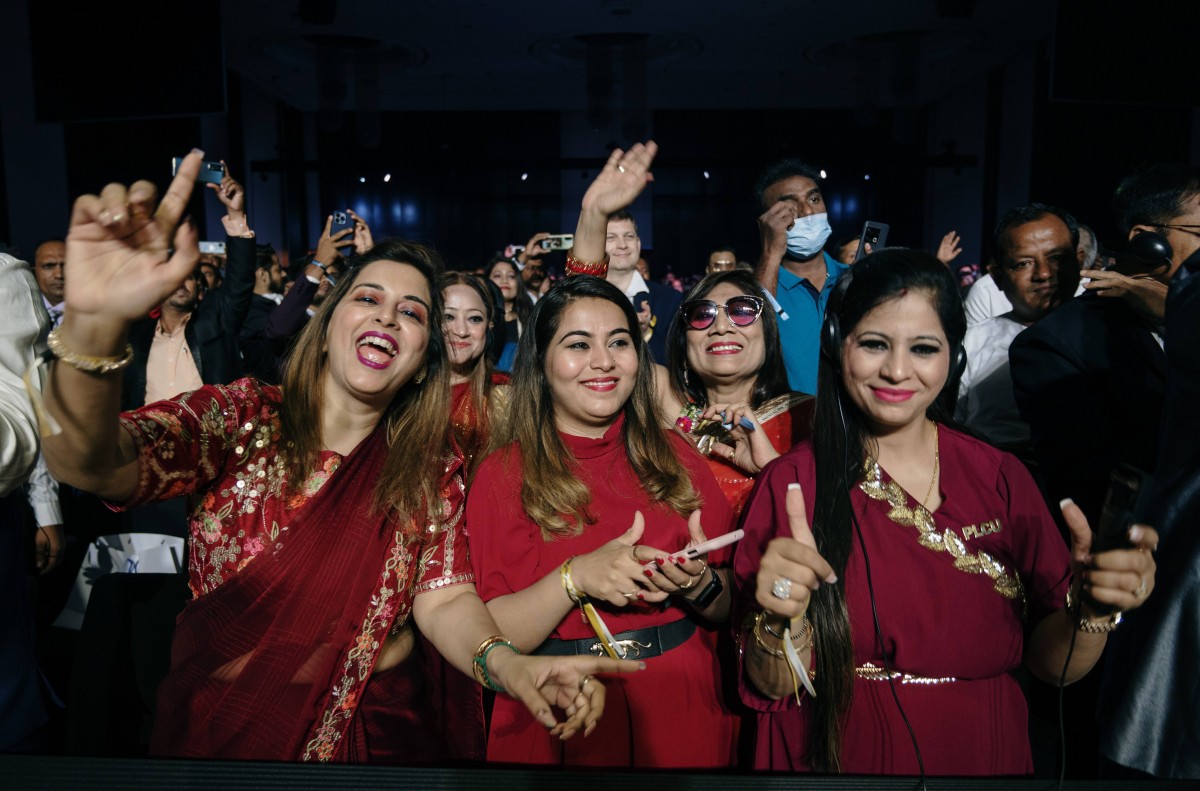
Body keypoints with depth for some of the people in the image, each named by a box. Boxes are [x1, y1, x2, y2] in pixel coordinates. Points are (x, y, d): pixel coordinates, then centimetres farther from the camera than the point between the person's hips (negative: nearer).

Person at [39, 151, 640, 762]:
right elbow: (90, 464, -27)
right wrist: (93, 324, -46)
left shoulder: (432, 471, -5)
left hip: (374, 729, 2)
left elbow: (444, 599, -13)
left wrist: (506, 665, -34)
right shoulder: (238, 418, -11)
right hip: (217, 726, -1)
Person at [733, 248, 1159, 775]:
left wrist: (1092, 607, -24)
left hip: (984, 754, 2)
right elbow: (773, 688, -15)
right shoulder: (791, 483, -17)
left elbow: (1049, 663, -6)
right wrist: (782, 623, -35)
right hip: (839, 757, -2)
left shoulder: (1001, 477, -9)